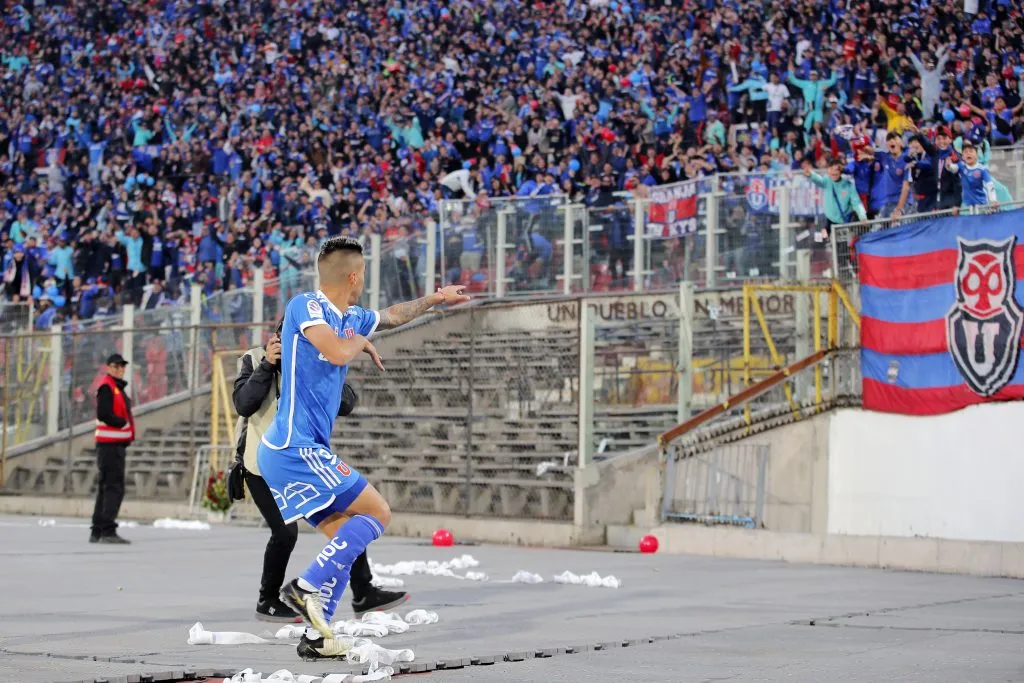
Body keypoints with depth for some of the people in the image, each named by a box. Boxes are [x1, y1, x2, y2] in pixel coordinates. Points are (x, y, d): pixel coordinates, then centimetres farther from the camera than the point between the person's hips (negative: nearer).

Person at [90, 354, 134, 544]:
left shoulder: (118, 387, 20)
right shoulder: (106, 387, -11)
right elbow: (104, 414, -21)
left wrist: (126, 423, 4)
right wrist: (124, 423, -11)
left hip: (116, 444, 10)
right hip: (110, 444, -10)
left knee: (106, 487, 12)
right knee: (114, 487, -13)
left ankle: (97, 531, 17)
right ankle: (108, 531, -16)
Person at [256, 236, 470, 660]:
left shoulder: (349, 318, 14)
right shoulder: (305, 306, -11)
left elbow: (392, 316, 35)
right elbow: (338, 352, -28)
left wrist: (434, 299, 47)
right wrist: (362, 342, -7)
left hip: (293, 451, 9)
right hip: (296, 448, -9)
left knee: (346, 539, 9)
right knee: (377, 512, -7)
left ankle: (317, 637, 9)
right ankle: (306, 587, -12)